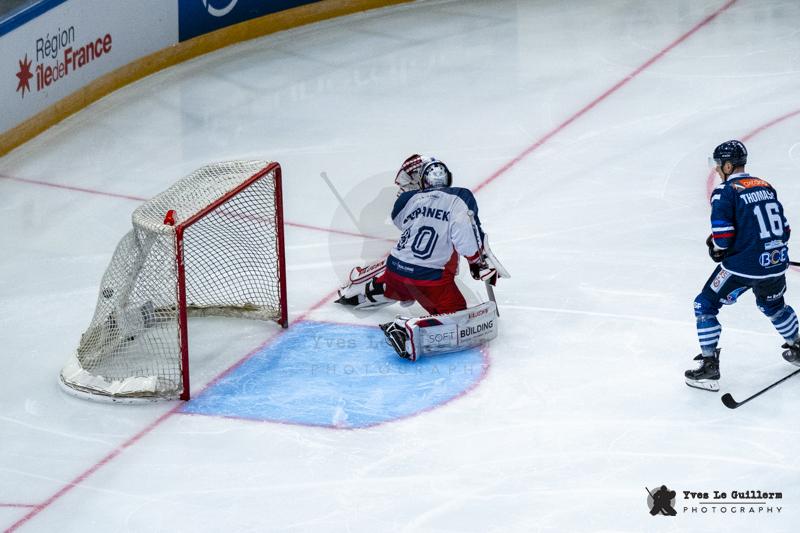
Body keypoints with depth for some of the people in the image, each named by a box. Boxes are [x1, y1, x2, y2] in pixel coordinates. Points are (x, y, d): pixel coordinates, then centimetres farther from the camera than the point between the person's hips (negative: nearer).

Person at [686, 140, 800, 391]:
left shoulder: (726, 190, -8)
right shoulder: (766, 187, 12)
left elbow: (723, 230, -17)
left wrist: (718, 248, 2)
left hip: (744, 265, -7)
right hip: (776, 262, 7)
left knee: (705, 305, 6)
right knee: (773, 305, 33)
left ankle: (709, 366, 1)